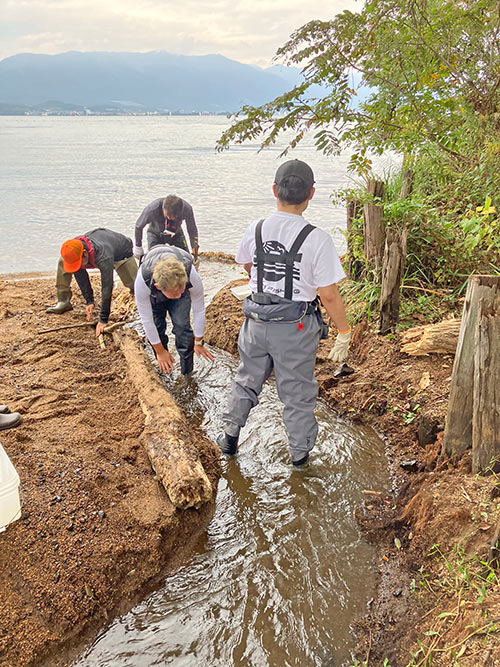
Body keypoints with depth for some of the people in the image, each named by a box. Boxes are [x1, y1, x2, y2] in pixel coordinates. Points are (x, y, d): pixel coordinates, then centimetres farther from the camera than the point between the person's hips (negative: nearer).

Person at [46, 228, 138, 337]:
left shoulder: (103, 258, -48)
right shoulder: (73, 251, -30)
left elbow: (107, 288, -46)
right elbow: (81, 276, -16)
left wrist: (103, 320, -44)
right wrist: (89, 301, -19)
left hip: (122, 251, -5)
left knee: (135, 286, -23)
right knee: (62, 261, -6)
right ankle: (64, 301, 1)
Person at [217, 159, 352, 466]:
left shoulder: (256, 230, -6)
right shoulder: (317, 239, -19)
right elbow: (329, 295, -17)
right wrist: (344, 332, -4)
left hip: (257, 322, 4)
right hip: (296, 328, -3)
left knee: (247, 380, 24)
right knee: (297, 391, 14)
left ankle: (230, 437, 39)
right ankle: (300, 451, 32)